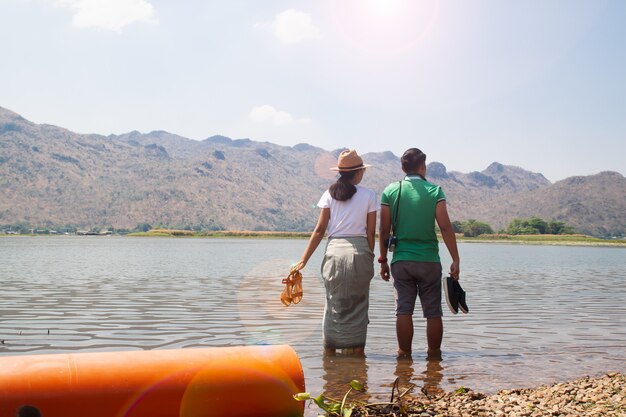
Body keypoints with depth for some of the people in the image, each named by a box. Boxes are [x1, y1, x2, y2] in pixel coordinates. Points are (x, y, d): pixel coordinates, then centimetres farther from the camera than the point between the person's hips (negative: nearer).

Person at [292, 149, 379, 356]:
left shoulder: (329, 194, 5)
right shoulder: (369, 195, 2)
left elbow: (320, 229, 1)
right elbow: (371, 232, 1)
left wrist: (304, 259, 3)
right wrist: (369, 257, 12)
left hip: (334, 251, 1)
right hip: (359, 251, -1)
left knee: (334, 305, 10)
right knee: (357, 305, 8)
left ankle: (329, 353, 14)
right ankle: (356, 351, 10)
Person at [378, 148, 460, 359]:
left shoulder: (391, 191, 2)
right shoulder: (434, 191, -2)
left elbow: (384, 230, 2)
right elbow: (445, 227, -8)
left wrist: (383, 260, 9)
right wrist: (455, 259, -5)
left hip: (401, 260, 1)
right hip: (429, 260, -1)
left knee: (403, 310, 5)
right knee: (433, 311, 7)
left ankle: (404, 354, 7)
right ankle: (434, 354, 12)